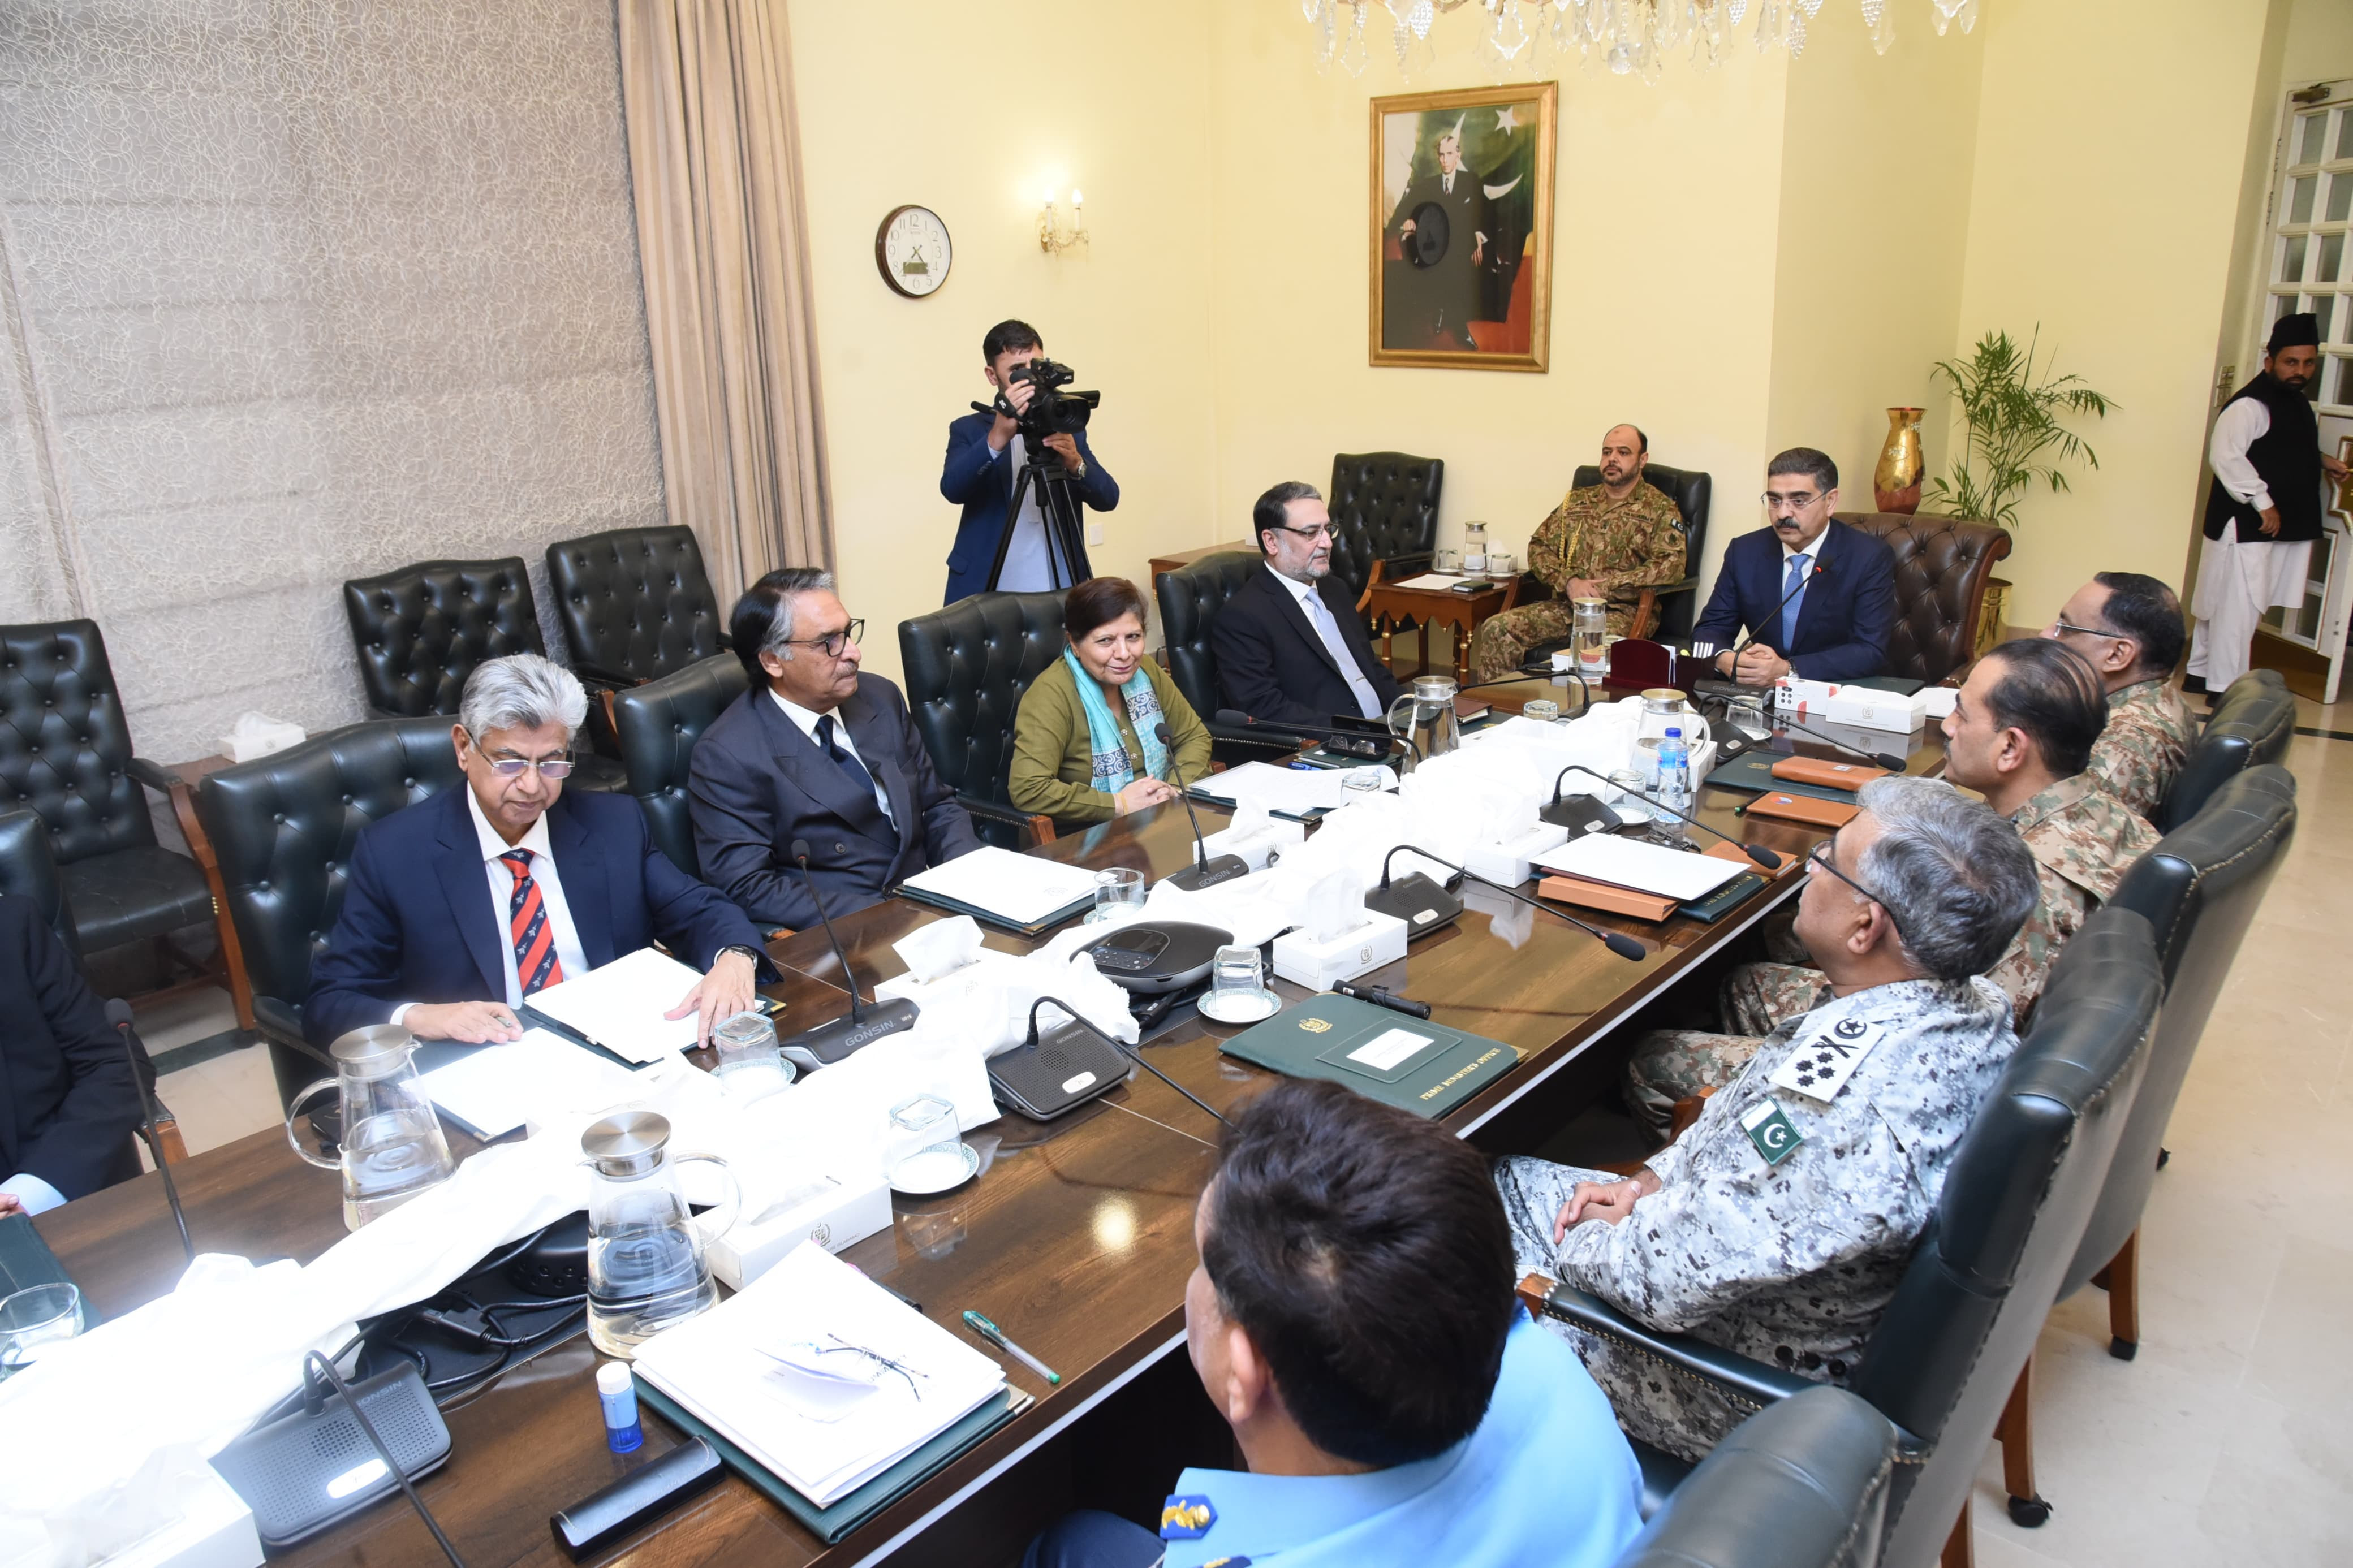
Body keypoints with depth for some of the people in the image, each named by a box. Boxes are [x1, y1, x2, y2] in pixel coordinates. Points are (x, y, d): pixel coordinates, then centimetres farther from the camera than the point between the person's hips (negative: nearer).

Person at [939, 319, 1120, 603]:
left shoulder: (1068, 427, 10)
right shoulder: (969, 430, 3)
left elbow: (1108, 498, -1)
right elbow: (953, 489, -16)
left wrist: (1076, 463, -20)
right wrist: (998, 438, -29)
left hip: (1061, 592, 2)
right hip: (988, 594, -2)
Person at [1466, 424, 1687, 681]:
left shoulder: (1660, 509, 5)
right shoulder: (1576, 502, 20)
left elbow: (1671, 564, -9)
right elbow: (1539, 547, 14)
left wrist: (1606, 586, -15)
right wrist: (1569, 581, -7)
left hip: (1622, 611, -4)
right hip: (1566, 606, 5)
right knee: (1497, 628, -18)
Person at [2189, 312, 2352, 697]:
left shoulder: (2301, 404, 15)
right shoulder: (2248, 405, -15)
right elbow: (2226, 456, -25)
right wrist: (2262, 503, -23)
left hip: (2285, 525, 9)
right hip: (2244, 525, -9)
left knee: (2219, 604, 15)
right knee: (2237, 607, -7)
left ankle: (2200, 673, 24)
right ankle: (2225, 690, -2)